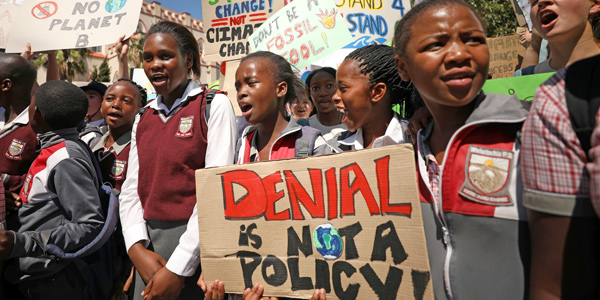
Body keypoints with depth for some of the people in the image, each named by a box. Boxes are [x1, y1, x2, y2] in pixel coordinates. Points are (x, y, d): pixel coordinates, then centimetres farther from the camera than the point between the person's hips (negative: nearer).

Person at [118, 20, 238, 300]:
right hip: (149, 247, 5)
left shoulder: (214, 106, -6)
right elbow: (131, 190, 9)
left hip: (197, 244, -5)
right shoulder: (143, 118, 11)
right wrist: (137, 248, -8)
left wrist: (178, 267, -15)